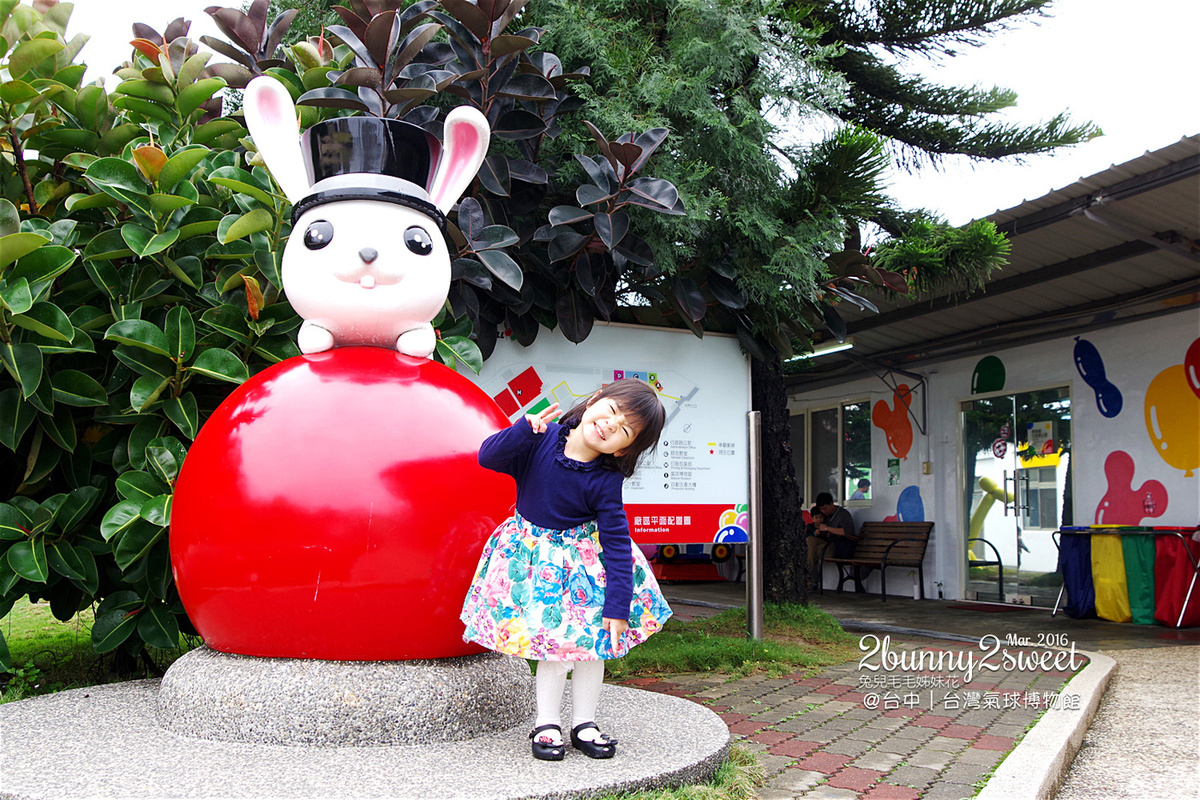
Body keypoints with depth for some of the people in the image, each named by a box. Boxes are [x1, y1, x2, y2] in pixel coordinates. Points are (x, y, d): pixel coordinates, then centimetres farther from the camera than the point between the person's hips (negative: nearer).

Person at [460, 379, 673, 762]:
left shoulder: (606, 481, -21)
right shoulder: (543, 439, -17)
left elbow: (617, 543, -19)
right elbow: (488, 457, -19)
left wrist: (617, 606, -21)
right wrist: (525, 428, -36)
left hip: (585, 558, 0)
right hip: (534, 556, 0)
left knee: (591, 640, 6)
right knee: (551, 640, -4)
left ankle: (584, 724, 24)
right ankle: (546, 724, 14)